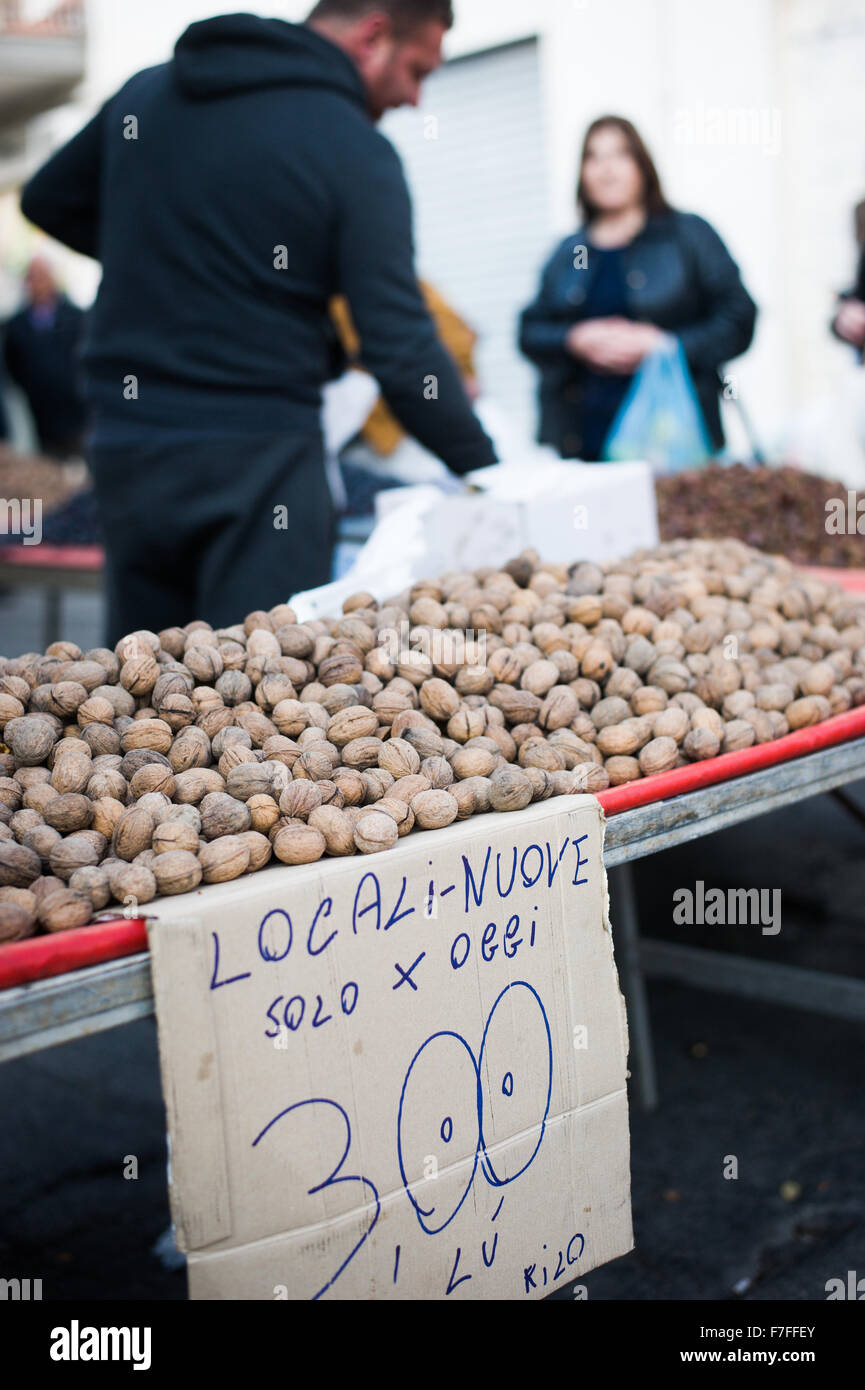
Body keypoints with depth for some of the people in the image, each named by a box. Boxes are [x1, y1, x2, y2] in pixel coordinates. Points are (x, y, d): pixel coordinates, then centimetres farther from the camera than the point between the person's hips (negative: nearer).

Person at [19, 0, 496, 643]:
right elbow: (402, 353, -14)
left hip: (125, 445, 6)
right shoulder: (356, 151, -10)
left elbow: (47, 201, 24)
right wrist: (489, 471, -6)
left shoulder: (147, 92, 10)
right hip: (255, 457, -6)